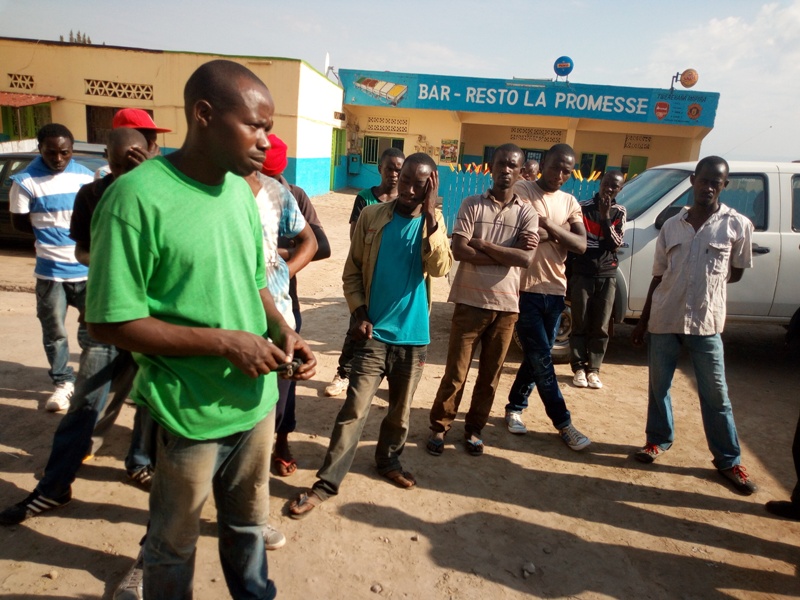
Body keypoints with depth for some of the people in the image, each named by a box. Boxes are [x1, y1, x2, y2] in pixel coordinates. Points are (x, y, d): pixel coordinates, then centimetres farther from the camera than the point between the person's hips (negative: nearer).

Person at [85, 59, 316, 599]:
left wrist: (284, 331, -6)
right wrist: (225, 342, -22)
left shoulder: (240, 191, 2)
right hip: (191, 413, -6)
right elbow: (110, 322, -19)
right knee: (176, 543, 19)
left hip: (256, 400, 6)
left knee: (248, 525, 26)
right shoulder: (138, 196, -20)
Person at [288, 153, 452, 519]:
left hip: (413, 335, 2)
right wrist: (359, 313, -9)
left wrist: (430, 216, -20)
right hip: (374, 332, -2)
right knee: (354, 410, -4)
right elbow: (352, 271, 2)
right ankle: (326, 483, 7)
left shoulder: (433, 223, 1)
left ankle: (389, 461, 39)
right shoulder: (372, 216, -2)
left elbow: (440, 269, -16)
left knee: (400, 410, 16)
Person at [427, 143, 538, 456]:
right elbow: (459, 251, -13)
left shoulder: (527, 212, 3)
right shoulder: (472, 204, 0)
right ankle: (439, 427, 20)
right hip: (470, 301, -2)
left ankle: (474, 429, 28)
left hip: (506, 305, 2)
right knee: (456, 370, 4)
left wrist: (483, 244, -13)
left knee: (490, 374, 12)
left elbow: (525, 258, -12)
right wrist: (507, 254, -12)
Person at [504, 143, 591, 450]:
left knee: (537, 357, 13)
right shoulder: (521, 191, -4)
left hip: (555, 291, 5)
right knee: (541, 359, -2)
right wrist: (555, 234, -11)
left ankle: (514, 407, 30)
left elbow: (581, 245, -3)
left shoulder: (570, 202, 11)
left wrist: (548, 225, -15)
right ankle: (563, 422, 11)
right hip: (525, 289, -5)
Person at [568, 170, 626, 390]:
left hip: (607, 276, 2)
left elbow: (616, 245, -4)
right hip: (582, 274, -1)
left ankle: (593, 369, 12)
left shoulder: (620, 213, 6)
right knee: (580, 324, 1)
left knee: (600, 327, 3)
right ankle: (579, 368, 9)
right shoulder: (583, 207, 1)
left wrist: (605, 217, -12)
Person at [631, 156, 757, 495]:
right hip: (664, 319, 3)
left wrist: (707, 280, -4)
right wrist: (642, 321, 8)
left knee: (715, 394, 5)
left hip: (705, 322, -2)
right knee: (658, 386, 12)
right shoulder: (671, 226, 6)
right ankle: (659, 440, 31)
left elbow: (736, 272, 9)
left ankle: (728, 460, 20)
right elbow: (658, 276, 9)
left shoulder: (737, 224, -2)